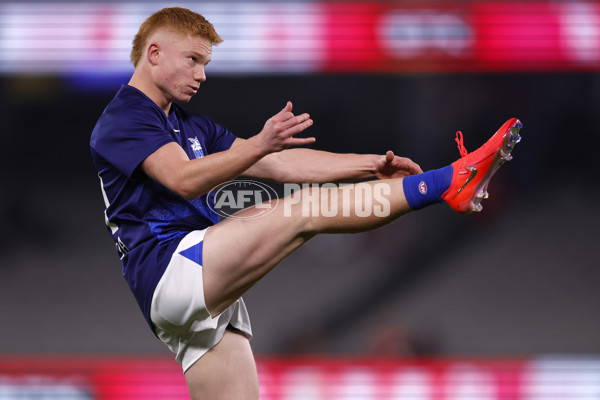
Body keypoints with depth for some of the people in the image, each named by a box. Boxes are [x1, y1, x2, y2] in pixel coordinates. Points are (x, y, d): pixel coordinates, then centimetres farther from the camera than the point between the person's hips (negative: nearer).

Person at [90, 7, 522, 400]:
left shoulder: (192, 125, 27)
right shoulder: (122, 119, -2)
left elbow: (279, 165, 19)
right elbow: (183, 179, -20)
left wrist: (370, 165, 8)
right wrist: (259, 145, -33)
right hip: (167, 268, -9)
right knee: (307, 211, -17)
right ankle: (451, 182, -20)